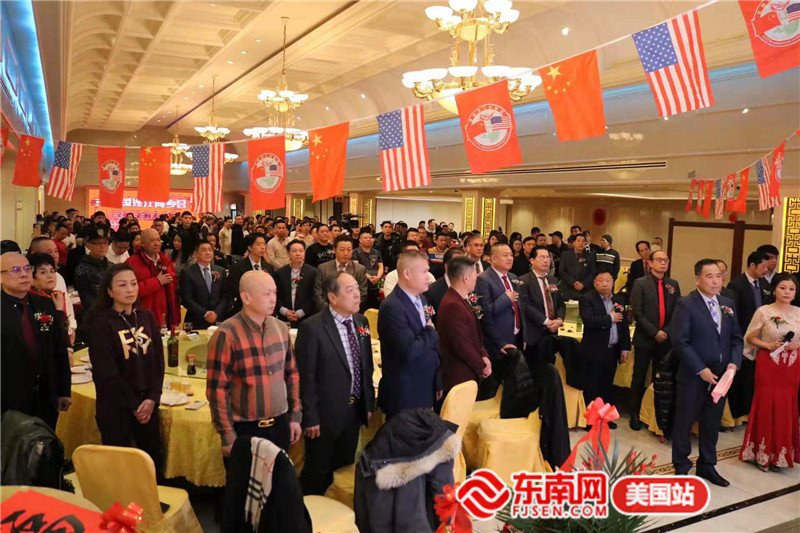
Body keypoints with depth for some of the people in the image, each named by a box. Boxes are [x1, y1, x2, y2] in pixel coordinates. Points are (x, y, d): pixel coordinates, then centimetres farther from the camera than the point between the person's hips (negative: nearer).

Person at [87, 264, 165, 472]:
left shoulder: (147, 317, 5)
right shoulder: (102, 323, -9)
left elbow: (158, 361, 4)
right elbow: (106, 373, -12)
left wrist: (152, 398, -7)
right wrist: (134, 404, -11)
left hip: (147, 404, 4)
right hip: (116, 407, -4)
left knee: (153, 460, 10)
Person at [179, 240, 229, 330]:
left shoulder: (221, 271, 10)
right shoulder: (188, 273, 0)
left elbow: (225, 296, 6)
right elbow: (187, 299, -6)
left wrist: (216, 312, -8)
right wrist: (205, 314, -13)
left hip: (218, 321, 2)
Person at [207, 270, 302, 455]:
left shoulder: (281, 328, 2)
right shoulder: (227, 335, -16)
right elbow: (217, 389, -14)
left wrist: (295, 416, 10)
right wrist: (228, 436, -12)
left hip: (280, 425, 5)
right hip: (244, 429, -5)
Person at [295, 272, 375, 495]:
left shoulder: (361, 322, 3)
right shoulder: (312, 328, -18)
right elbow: (306, 376, -16)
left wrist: (369, 402, 11)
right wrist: (310, 417, -15)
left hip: (355, 411, 6)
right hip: (325, 414, -6)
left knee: (344, 468, 19)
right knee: (317, 472, 12)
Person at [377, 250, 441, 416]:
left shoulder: (421, 300, 9)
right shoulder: (392, 307, -21)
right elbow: (409, 350, -29)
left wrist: (437, 383, 16)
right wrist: (431, 332, -12)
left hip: (426, 392, 8)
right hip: (404, 396, -8)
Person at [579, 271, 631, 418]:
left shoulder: (619, 300, 11)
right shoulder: (587, 299, -9)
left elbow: (624, 325, 13)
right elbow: (588, 320, -25)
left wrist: (625, 348, 8)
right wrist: (610, 318, -15)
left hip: (612, 351, 6)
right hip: (593, 351, -6)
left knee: (607, 387, 14)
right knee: (591, 388, 2)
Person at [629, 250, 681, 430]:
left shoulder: (673, 285, 9)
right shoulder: (640, 283, -3)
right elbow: (637, 313, -10)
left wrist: (667, 331, -7)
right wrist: (655, 332, -15)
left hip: (666, 339, 3)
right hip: (645, 338, -3)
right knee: (639, 379, 5)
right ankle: (635, 415, 16)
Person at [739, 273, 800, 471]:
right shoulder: (763, 311, -5)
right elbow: (749, 337, 0)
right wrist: (768, 345, -14)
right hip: (768, 365, -3)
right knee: (766, 407, 1)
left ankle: (781, 454, 21)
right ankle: (763, 453, 15)